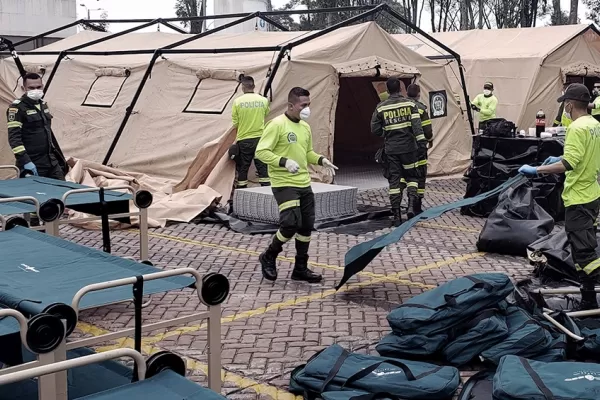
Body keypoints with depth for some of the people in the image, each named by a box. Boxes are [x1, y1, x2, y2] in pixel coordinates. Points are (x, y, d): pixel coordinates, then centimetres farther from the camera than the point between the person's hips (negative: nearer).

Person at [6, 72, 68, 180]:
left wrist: (58, 154, 23)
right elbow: (14, 138, -16)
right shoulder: (17, 108, -9)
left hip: (51, 162, 8)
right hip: (32, 165, -7)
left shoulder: (43, 105, 14)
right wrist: (25, 161, -24)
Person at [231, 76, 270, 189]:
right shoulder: (264, 100, -2)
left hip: (243, 140, -1)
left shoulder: (238, 101, -7)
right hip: (260, 137, 1)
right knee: (262, 167, 5)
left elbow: (235, 123, -2)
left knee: (242, 168, 7)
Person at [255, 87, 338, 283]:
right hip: (284, 184, -8)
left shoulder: (305, 127, 12)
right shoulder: (277, 124, -12)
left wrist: (321, 160, 5)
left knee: (307, 226, 9)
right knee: (291, 224, -15)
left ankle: (301, 268, 23)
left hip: (304, 184, 8)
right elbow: (261, 151, -15)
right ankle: (269, 258, 10)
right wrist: (284, 162, -26)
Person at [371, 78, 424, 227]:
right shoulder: (409, 104, -2)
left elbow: (375, 129, 1)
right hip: (408, 147, 0)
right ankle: (411, 206, -5)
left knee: (394, 180, 6)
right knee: (411, 176, 15)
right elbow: (417, 125, -12)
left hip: (391, 149, 1)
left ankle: (396, 216, 6)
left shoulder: (381, 108, -1)